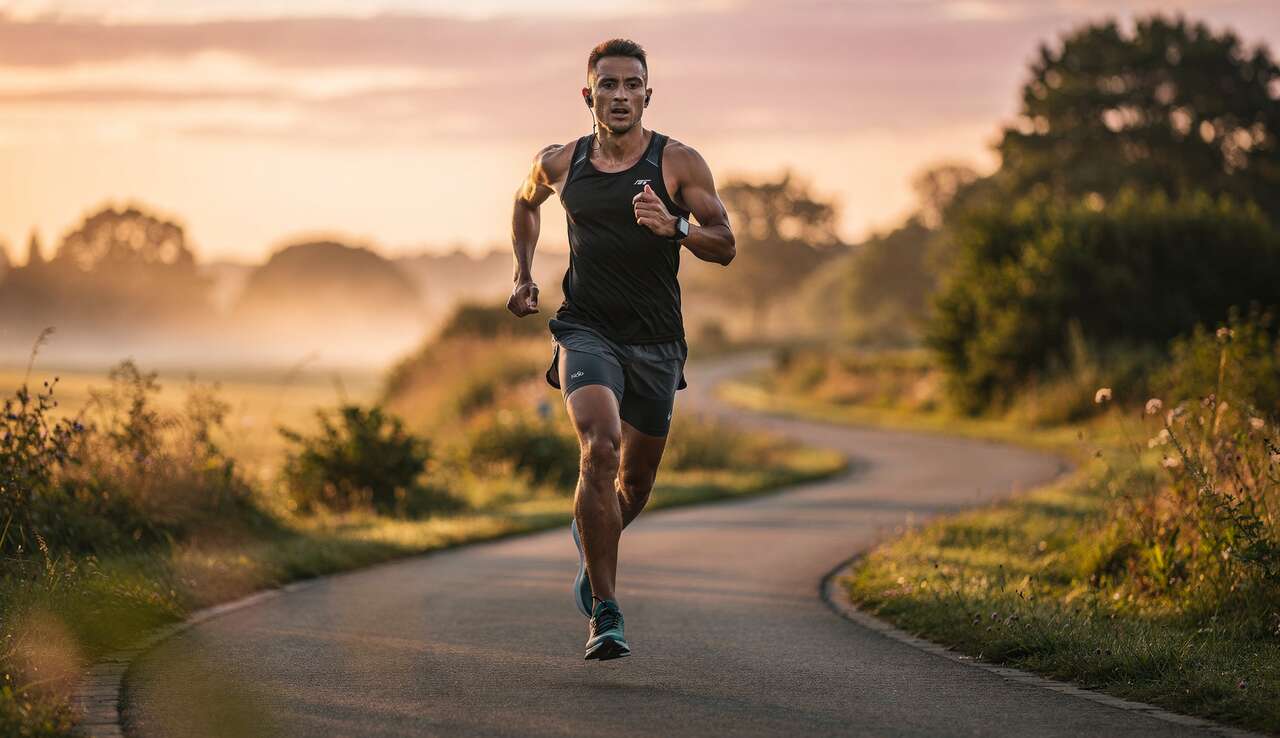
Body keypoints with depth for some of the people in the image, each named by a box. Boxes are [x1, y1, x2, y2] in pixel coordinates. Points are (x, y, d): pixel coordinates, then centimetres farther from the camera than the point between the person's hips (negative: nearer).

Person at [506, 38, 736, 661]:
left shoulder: (678, 162, -3)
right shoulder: (560, 163, 3)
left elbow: (724, 247, -7)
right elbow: (525, 202, 26)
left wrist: (673, 226, -25)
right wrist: (523, 274, 14)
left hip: (655, 342, 1)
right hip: (586, 331, -1)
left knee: (634, 483, 11)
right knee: (600, 447, -26)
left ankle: (590, 539, 49)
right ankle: (604, 616, -24)